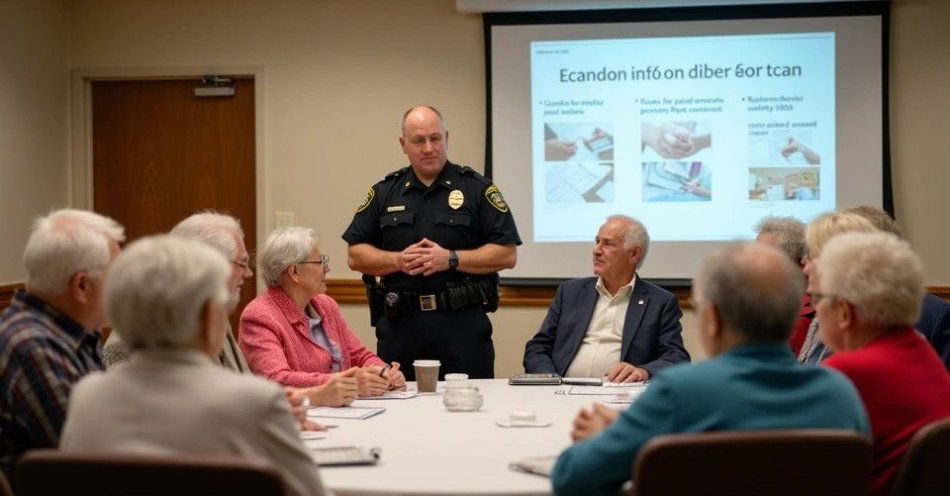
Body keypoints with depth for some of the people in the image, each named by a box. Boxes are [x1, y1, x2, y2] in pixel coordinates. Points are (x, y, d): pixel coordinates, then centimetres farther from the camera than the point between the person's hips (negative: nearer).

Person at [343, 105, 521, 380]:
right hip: (399, 327, 2)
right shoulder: (384, 192, 11)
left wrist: (451, 259, -13)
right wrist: (398, 260, -9)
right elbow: (356, 255, 9)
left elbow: (507, 254, -3)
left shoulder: (477, 189, 3)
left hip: (463, 325, -2)